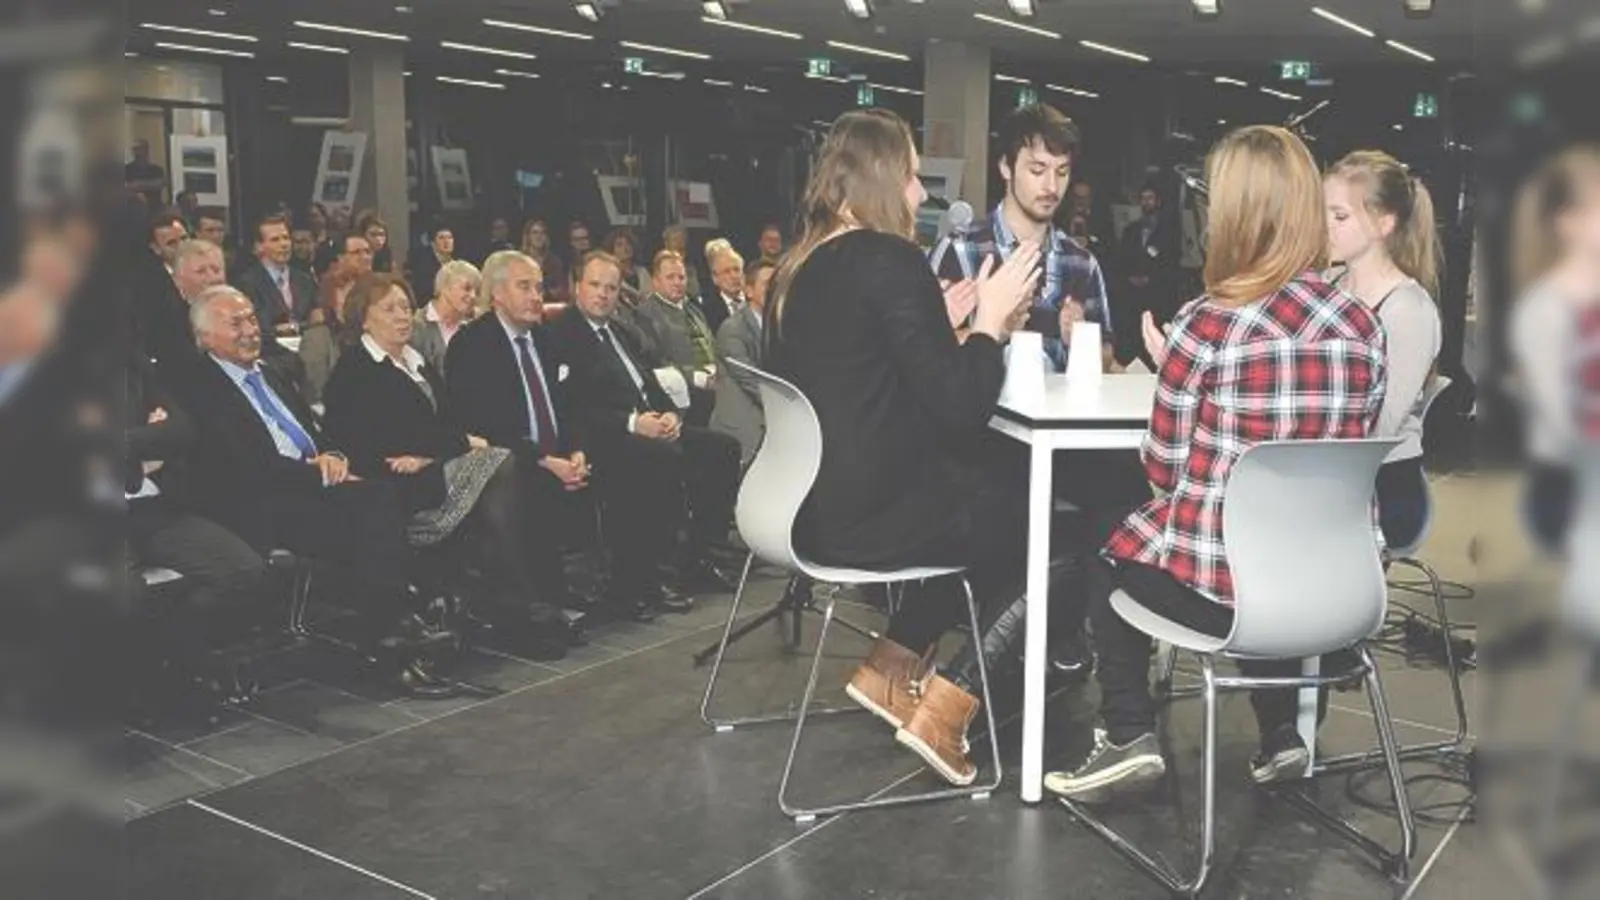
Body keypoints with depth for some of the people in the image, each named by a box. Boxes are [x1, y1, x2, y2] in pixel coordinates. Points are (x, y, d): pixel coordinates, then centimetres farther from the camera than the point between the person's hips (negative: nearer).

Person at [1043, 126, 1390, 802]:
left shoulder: (1207, 325, -15)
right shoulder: (1364, 327, -1)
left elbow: (1163, 470, -6)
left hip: (1216, 583, -5)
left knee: (1110, 556, 27)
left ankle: (1128, 737, 20)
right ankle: (1280, 734, 34)